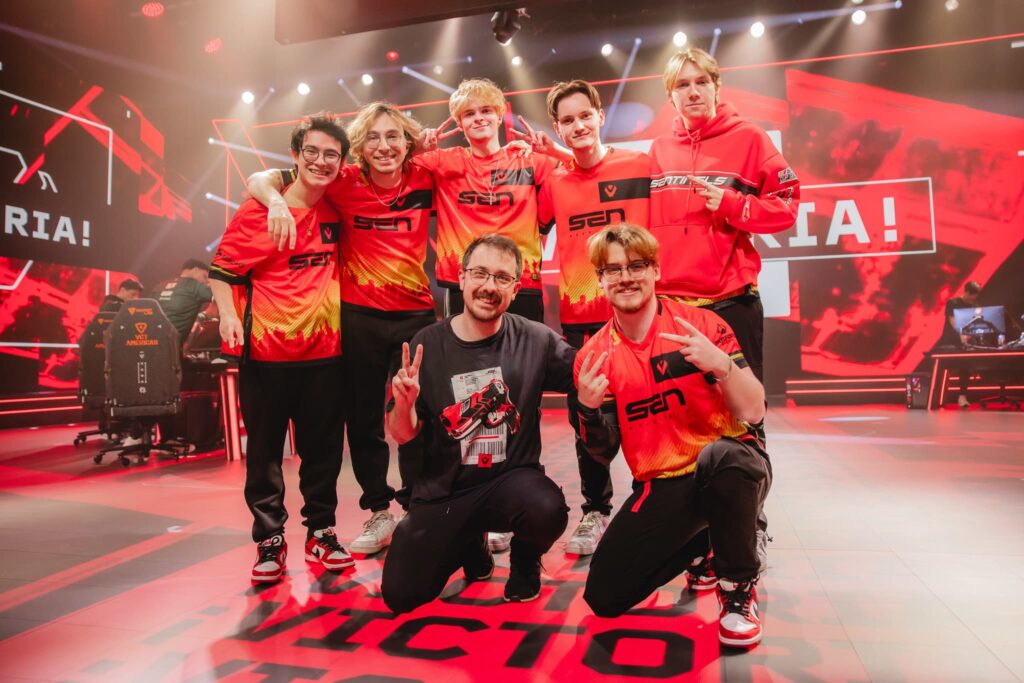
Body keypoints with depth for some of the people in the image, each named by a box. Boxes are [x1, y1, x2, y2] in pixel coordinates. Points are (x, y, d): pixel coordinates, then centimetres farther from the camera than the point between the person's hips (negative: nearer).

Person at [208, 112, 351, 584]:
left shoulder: (338, 208, 5)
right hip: (266, 351, -3)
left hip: (324, 349, 3)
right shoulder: (260, 209, -6)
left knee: (324, 447, 10)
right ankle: (269, 539, 22)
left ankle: (321, 531, 26)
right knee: (264, 450, 7)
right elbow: (221, 269, -3)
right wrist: (228, 314, -18)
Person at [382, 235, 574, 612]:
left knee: (548, 510, -34)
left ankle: (525, 559, 6)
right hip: (443, 490, 2)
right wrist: (403, 404, -23)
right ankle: (470, 544, 26)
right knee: (400, 595, -7)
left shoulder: (535, 340, -8)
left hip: (512, 478, -1)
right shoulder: (427, 344, -6)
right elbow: (403, 435, 0)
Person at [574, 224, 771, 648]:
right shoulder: (593, 356, 0)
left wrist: (721, 363, -33)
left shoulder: (701, 325, -9)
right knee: (605, 597, -7)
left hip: (730, 467, -3)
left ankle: (738, 588, -10)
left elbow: (753, 413, -14)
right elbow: (604, 453, 1)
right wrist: (588, 409, -19)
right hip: (660, 487, 3)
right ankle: (697, 547, 22)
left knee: (720, 455, -39)